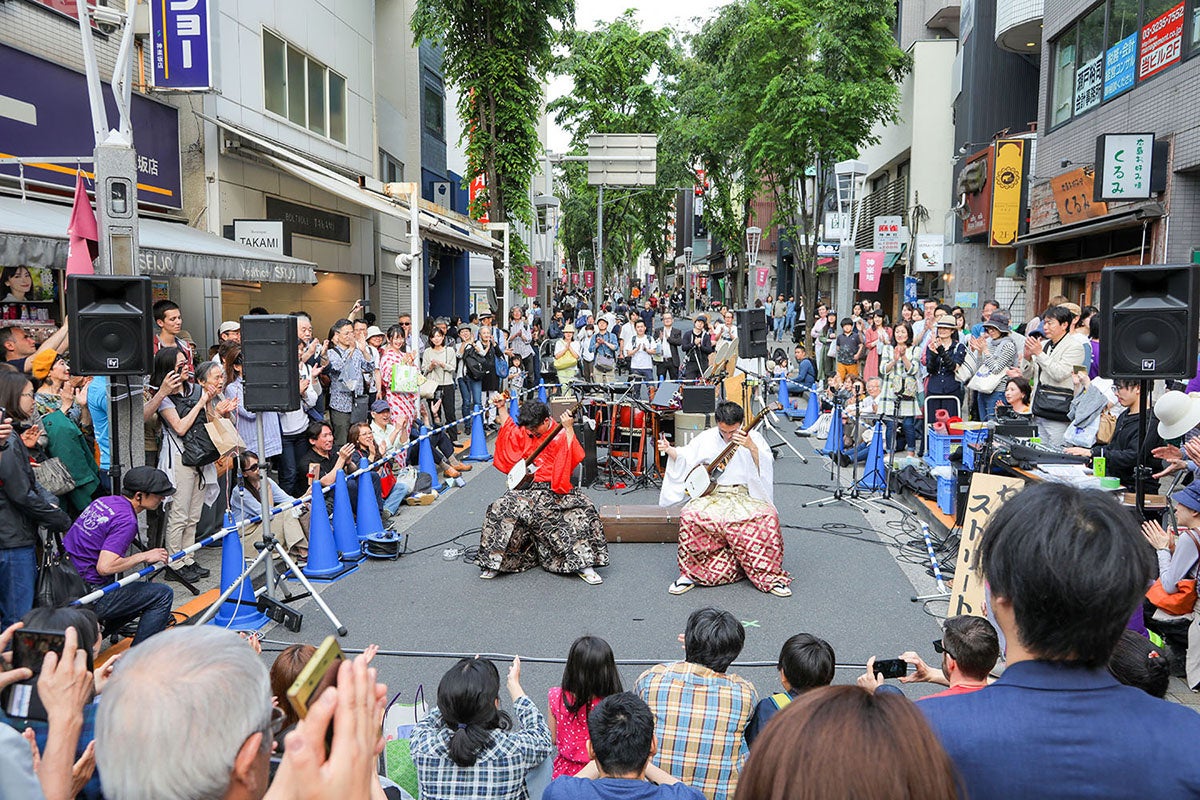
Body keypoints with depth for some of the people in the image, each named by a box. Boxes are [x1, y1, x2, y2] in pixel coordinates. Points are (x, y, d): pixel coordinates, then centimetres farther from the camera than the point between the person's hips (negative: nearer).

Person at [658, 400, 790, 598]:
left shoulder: (753, 438, 2)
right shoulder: (707, 438, 7)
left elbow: (766, 467, -9)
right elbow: (684, 458, 13)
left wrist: (752, 447, -24)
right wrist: (669, 450, -6)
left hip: (745, 496, -1)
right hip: (713, 495, 1)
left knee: (768, 517, -33)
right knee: (689, 516, -31)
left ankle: (768, 576, -17)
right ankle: (691, 572, -12)